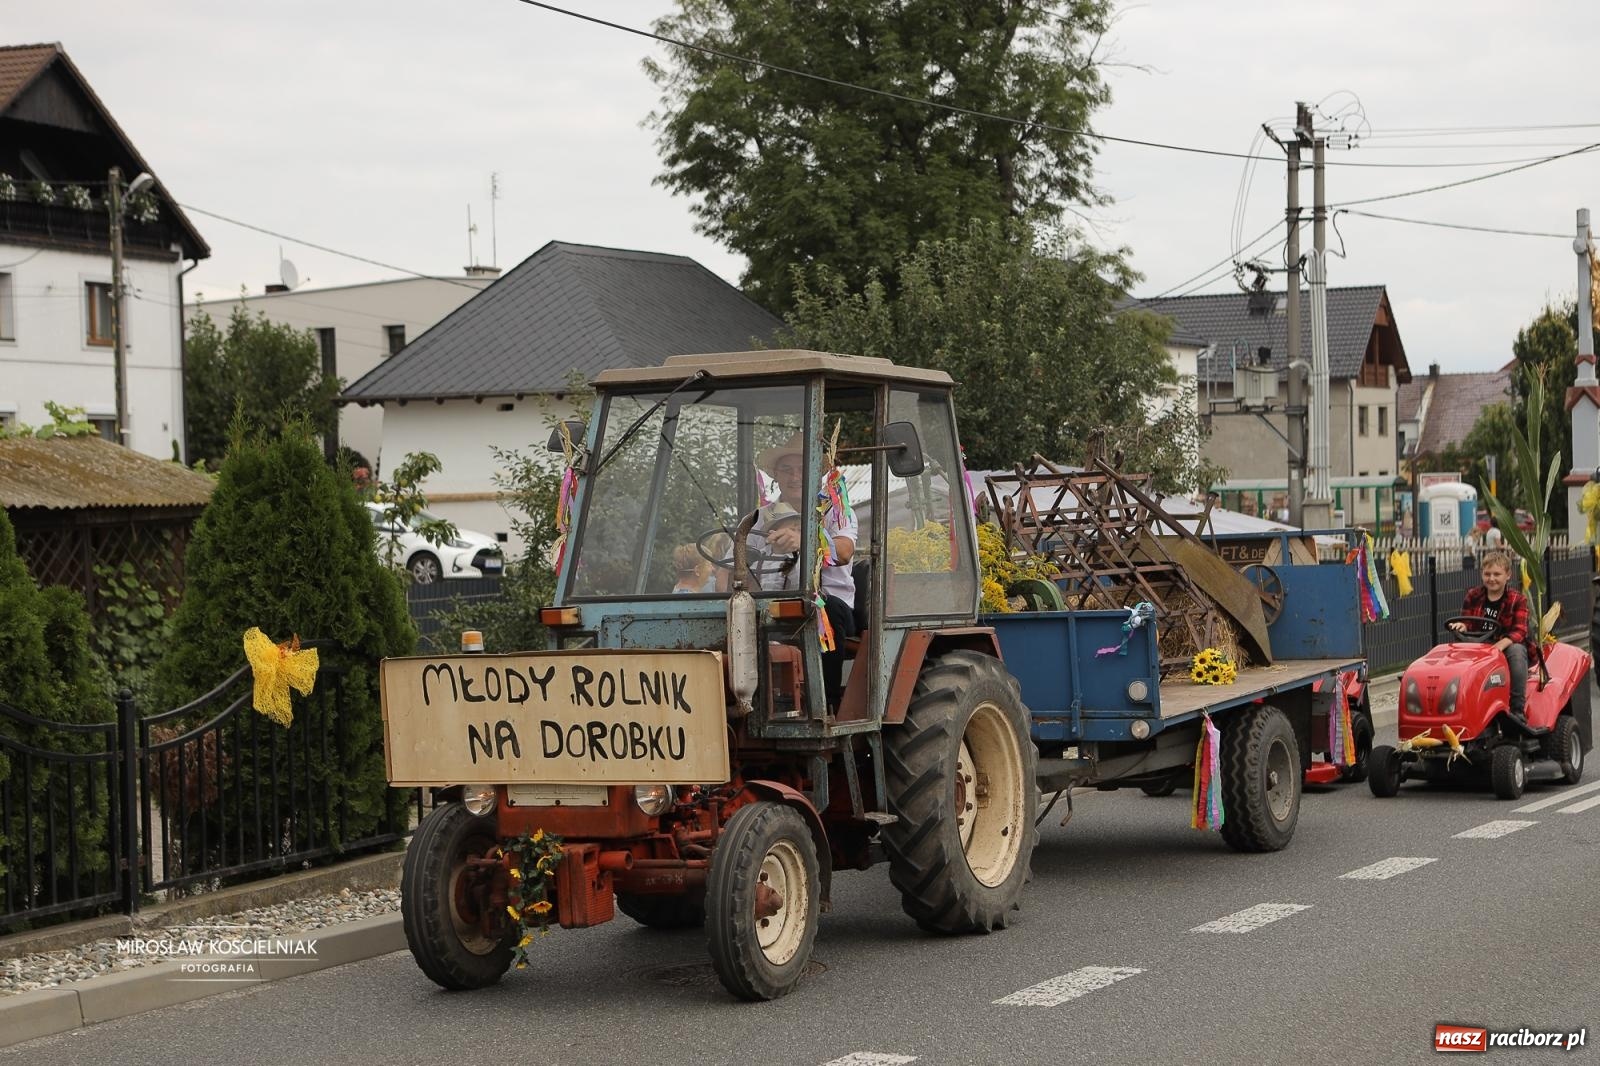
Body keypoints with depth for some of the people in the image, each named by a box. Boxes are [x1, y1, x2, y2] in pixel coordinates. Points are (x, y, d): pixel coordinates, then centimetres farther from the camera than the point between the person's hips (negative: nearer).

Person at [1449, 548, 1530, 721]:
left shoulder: (1517, 600, 0)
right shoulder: (1472, 596, 9)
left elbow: (1519, 631, -11)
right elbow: (1466, 622, 11)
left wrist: (1502, 643, -30)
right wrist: (1461, 626, -16)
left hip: (1509, 645, -2)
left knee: (1516, 652, -37)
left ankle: (1517, 709, -35)